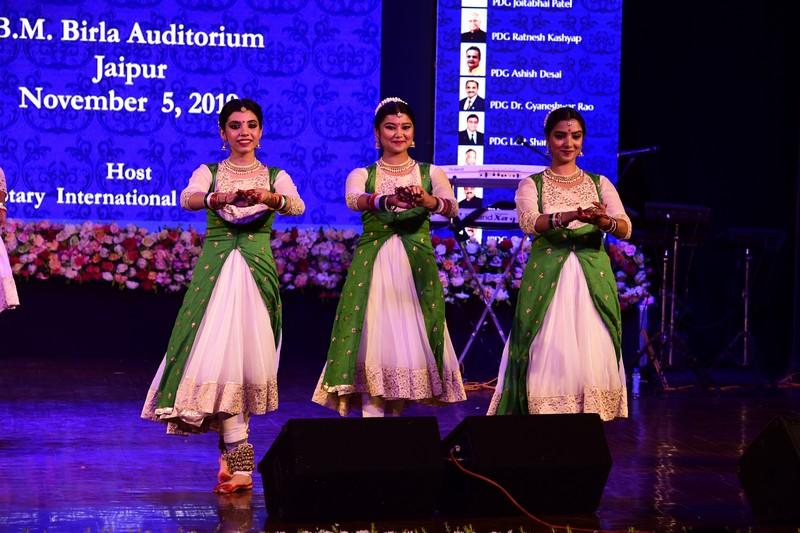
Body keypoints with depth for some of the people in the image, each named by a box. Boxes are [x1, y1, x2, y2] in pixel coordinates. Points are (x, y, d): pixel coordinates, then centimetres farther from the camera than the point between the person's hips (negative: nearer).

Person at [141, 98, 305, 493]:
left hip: (257, 272, 1)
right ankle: (239, 462, -6)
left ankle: (232, 453, 11)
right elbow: (188, 199, -13)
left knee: (245, 357, -2)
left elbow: (297, 206, -11)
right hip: (214, 270, -1)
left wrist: (270, 197, -33)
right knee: (221, 355, -9)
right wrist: (220, 197, -35)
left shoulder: (275, 177, 10)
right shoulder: (208, 173, 9)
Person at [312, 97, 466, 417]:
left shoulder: (430, 173, 10)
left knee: (409, 340, -1)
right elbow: (353, 200, -15)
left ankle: (396, 415, 12)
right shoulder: (363, 174, 8)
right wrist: (387, 201, -37)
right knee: (373, 341, -10)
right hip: (373, 267, -1)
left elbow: (452, 207, -9)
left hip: (415, 267, 1)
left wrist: (427, 200, -32)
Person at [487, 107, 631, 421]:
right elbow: (528, 222, -16)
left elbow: (625, 229, -3)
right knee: (548, 356, -6)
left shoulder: (600, 184, 11)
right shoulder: (532, 185, 5)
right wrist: (568, 217, -36)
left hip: (593, 280, 2)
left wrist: (605, 222, -27)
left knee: (591, 357, -3)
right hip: (547, 281, -2)